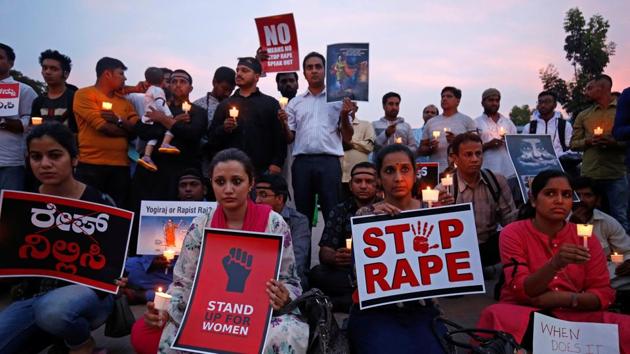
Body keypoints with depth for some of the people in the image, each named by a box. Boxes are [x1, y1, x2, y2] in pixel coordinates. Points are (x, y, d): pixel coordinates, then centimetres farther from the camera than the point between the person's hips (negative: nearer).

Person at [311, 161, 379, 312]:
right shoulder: (340, 211, 8)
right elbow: (324, 252, 0)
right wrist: (335, 257, -26)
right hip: (347, 273, 1)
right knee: (317, 273, -26)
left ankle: (333, 302, -26)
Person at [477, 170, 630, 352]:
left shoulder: (586, 238, 5)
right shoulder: (513, 233, -6)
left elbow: (604, 293, 3)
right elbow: (521, 291, -14)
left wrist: (565, 299, -17)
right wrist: (555, 264, -31)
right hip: (523, 315, -3)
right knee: (496, 316, -35)